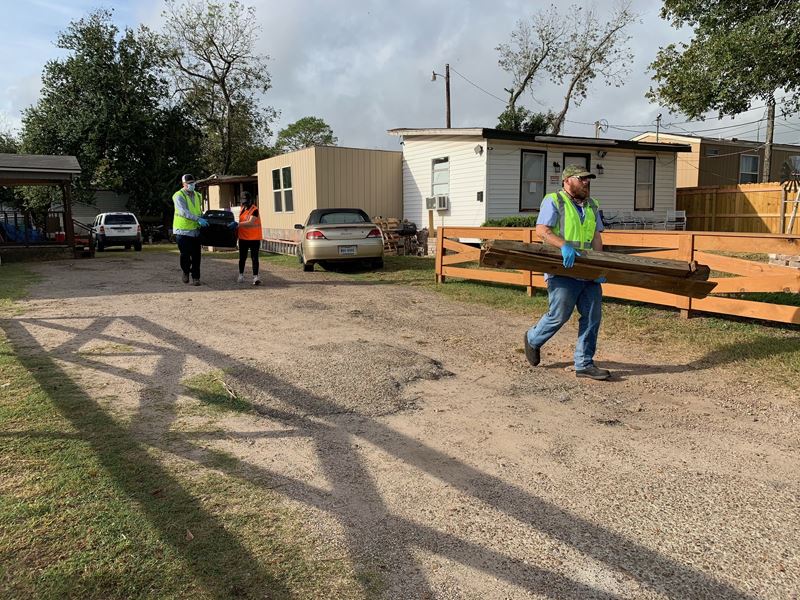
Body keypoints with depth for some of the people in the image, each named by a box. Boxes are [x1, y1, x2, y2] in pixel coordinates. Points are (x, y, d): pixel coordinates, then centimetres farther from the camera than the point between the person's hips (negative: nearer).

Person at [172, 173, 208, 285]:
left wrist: (203, 219, 8)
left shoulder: (198, 196, 14)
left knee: (196, 256, 3)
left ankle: (196, 277, 10)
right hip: (183, 230, -5)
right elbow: (183, 212, -22)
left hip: (196, 230, 5)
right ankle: (185, 272, 23)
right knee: (185, 254, -3)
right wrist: (198, 219, -31)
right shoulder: (179, 196, -8)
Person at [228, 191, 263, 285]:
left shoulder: (254, 210, -14)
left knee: (254, 258, -5)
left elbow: (250, 222, -27)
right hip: (243, 238, 7)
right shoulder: (242, 209, 10)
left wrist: (237, 225, -32)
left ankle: (255, 277, -5)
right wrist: (236, 226, 5)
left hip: (254, 238, -7)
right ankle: (241, 275, 28)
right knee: (242, 257, 15)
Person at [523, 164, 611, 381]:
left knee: (592, 317, 2)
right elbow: (541, 230, -13)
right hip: (563, 270, -6)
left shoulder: (591, 205, 19)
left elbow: (596, 237, 16)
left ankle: (584, 364, 11)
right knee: (559, 315, -3)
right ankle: (533, 339, 26)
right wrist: (564, 245, -28)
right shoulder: (553, 201, -2)